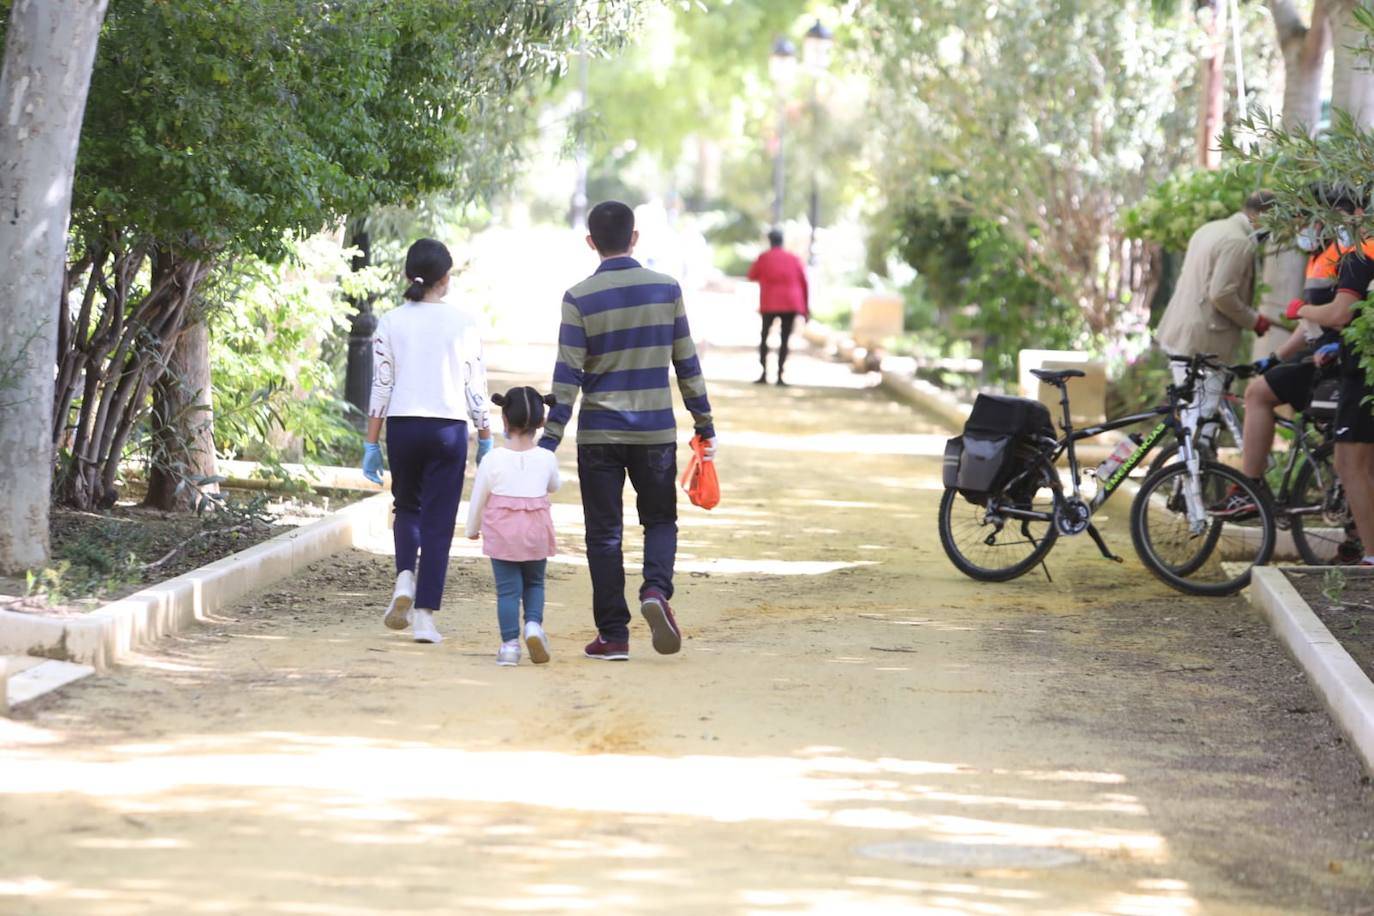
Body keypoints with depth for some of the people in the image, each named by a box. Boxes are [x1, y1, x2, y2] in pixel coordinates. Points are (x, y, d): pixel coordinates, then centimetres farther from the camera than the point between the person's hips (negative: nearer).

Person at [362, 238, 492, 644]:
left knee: (407, 508, 23)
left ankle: (405, 578, -2)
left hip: (402, 427, 2)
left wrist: (371, 445, 4)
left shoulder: (391, 323, 0)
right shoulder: (463, 322, -3)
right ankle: (424, 615, 1)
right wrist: (486, 439, 9)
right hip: (448, 427, -2)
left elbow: (381, 387, 0)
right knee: (438, 521, 4)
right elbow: (476, 386, -1)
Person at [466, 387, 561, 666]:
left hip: (501, 532, -1)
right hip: (536, 534, 1)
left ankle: (510, 643, -1)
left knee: (507, 588, 4)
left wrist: (472, 529, 16)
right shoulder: (547, 459, -6)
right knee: (534, 583, 19)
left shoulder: (493, 460, -10)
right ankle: (533, 623, -4)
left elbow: (478, 498, 0)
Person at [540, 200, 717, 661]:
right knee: (660, 520, 17)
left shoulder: (579, 299, -6)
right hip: (656, 432, 1)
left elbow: (568, 376, -9)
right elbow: (687, 363, 3)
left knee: (605, 533, 7)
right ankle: (656, 589, -11)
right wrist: (704, 425, 12)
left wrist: (549, 439, -6)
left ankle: (613, 634, 7)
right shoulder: (666, 289, 0)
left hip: (599, 434, -1)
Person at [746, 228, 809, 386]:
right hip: (791, 305, 1)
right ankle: (780, 375, -7)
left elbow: (752, 276, 11)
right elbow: (804, 284, 5)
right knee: (785, 339, 2)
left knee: (764, 337, 12)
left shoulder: (764, 257, 1)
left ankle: (763, 373, 2)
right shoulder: (794, 259, 7)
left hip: (770, 305, -1)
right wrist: (806, 307, 9)